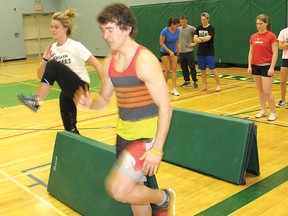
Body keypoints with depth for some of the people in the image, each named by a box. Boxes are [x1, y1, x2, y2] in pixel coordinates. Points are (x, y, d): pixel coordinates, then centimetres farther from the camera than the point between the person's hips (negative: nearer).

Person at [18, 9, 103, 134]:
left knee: (53, 65, -27)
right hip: (68, 90, 7)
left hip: (80, 88, -6)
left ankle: (36, 101, -28)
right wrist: (45, 58, -13)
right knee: (69, 128, 9)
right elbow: (40, 76, 4)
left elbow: (97, 65, -12)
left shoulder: (75, 47, -13)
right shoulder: (52, 49, 4)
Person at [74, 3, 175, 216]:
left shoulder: (145, 61, -19)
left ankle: (164, 199, 13)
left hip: (147, 136, -7)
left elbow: (165, 107, -19)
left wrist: (157, 149, -23)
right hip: (124, 134, 7)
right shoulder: (109, 63, 4)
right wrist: (90, 103, -9)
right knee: (134, 191, 16)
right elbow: (105, 98, 15)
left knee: (119, 190, -14)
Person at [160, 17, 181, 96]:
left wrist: (178, 50, 12)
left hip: (174, 52, 4)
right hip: (165, 52, -4)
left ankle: (174, 89, -4)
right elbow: (161, 43, -17)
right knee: (168, 70, -8)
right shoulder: (165, 31, -21)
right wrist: (170, 51, -21)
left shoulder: (178, 30, -7)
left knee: (174, 69, -4)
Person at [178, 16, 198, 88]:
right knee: (183, 67, 10)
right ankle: (187, 81, 23)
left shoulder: (191, 28, -8)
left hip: (189, 51, -5)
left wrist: (195, 43, -9)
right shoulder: (178, 29, 8)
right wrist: (178, 44, 10)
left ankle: (195, 81, 8)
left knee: (192, 67, -2)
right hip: (181, 52, 5)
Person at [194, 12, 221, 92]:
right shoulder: (198, 28, 8)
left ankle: (218, 84, 6)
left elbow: (208, 38, -19)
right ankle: (205, 86, 17)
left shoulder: (211, 28, -5)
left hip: (209, 53, -5)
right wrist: (203, 40, -14)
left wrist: (199, 38, -5)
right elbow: (195, 39, -3)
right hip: (200, 52, 5)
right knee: (202, 70, 7)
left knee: (212, 69, -6)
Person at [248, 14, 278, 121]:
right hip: (255, 66, 6)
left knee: (267, 91, -7)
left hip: (266, 66, -5)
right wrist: (249, 66, 4)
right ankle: (263, 111, 22)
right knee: (260, 90, 11)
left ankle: (273, 113, 7)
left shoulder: (271, 36, -9)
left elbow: (275, 53, -11)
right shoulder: (253, 37, 7)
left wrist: (272, 68, -16)